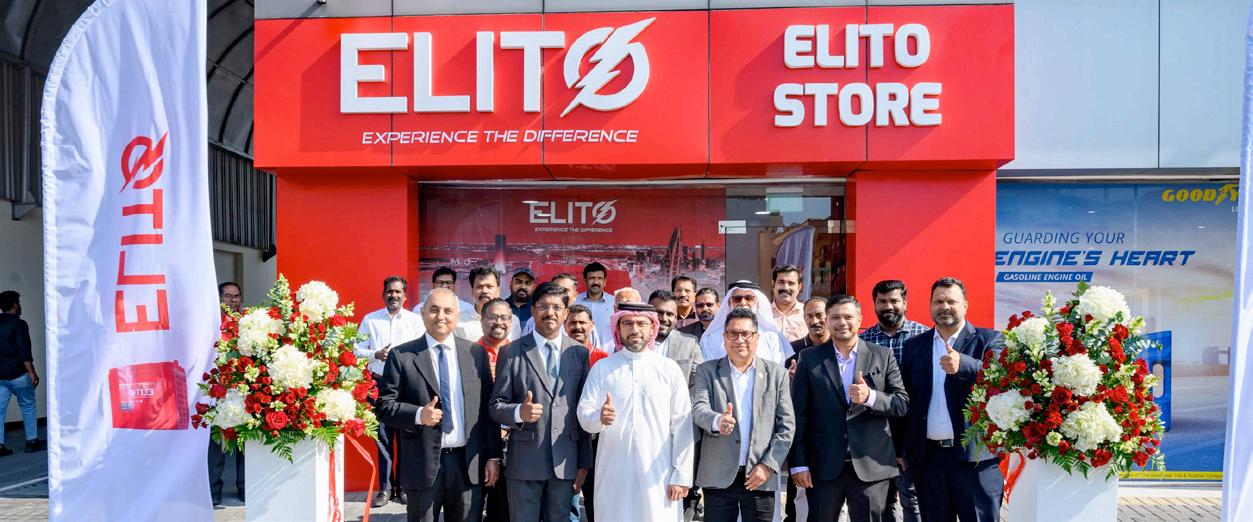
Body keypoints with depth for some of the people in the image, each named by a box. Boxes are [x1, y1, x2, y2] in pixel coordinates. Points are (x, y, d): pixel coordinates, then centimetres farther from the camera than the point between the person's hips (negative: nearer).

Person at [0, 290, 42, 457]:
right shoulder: (19, 324, -11)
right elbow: (24, 351, -19)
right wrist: (32, 373, -17)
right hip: (18, 374, -6)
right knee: (28, 407, 7)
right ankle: (32, 442, 13)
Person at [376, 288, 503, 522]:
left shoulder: (476, 353, 6)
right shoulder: (401, 356, 0)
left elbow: (488, 408, 7)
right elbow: (384, 405, -2)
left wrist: (493, 456, 4)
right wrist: (419, 415, -19)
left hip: (469, 464, 2)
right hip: (422, 464, -2)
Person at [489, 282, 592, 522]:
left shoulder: (580, 353, 6)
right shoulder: (512, 352, -1)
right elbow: (496, 406, 0)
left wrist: (584, 463, 7)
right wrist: (519, 412, -22)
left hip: (566, 462, 2)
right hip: (524, 461, -2)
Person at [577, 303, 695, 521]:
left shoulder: (670, 369, 3)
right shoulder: (602, 368, 6)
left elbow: (682, 426, 1)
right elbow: (584, 415, -1)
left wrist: (681, 476, -3)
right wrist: (600, 417, -23)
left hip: (658, 476, -1)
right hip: (613, 476, 1)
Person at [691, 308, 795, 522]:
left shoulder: (777, 374, 6)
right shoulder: (706, 371, 4)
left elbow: (787, 425, 4)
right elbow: (698, 409, -11)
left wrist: (768, 465, -6)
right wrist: (717, 421, -34)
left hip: (759, 476, 1)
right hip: (718, 476, -1)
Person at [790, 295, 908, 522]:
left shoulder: (883, 356, 5)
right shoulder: (809, 358, 3)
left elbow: (902, 404, 2)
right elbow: (798, 413, 0)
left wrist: (870, 397, -17)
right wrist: (798, 463, -5)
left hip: (871, 466, 1)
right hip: (823, 467, 0)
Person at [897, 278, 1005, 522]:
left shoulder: (989, 340, 2)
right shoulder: (913, 346, 11)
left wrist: (962, 364, -34)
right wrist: (901, 449, 10)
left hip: (976, 455, -3)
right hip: (928, 456, 3)